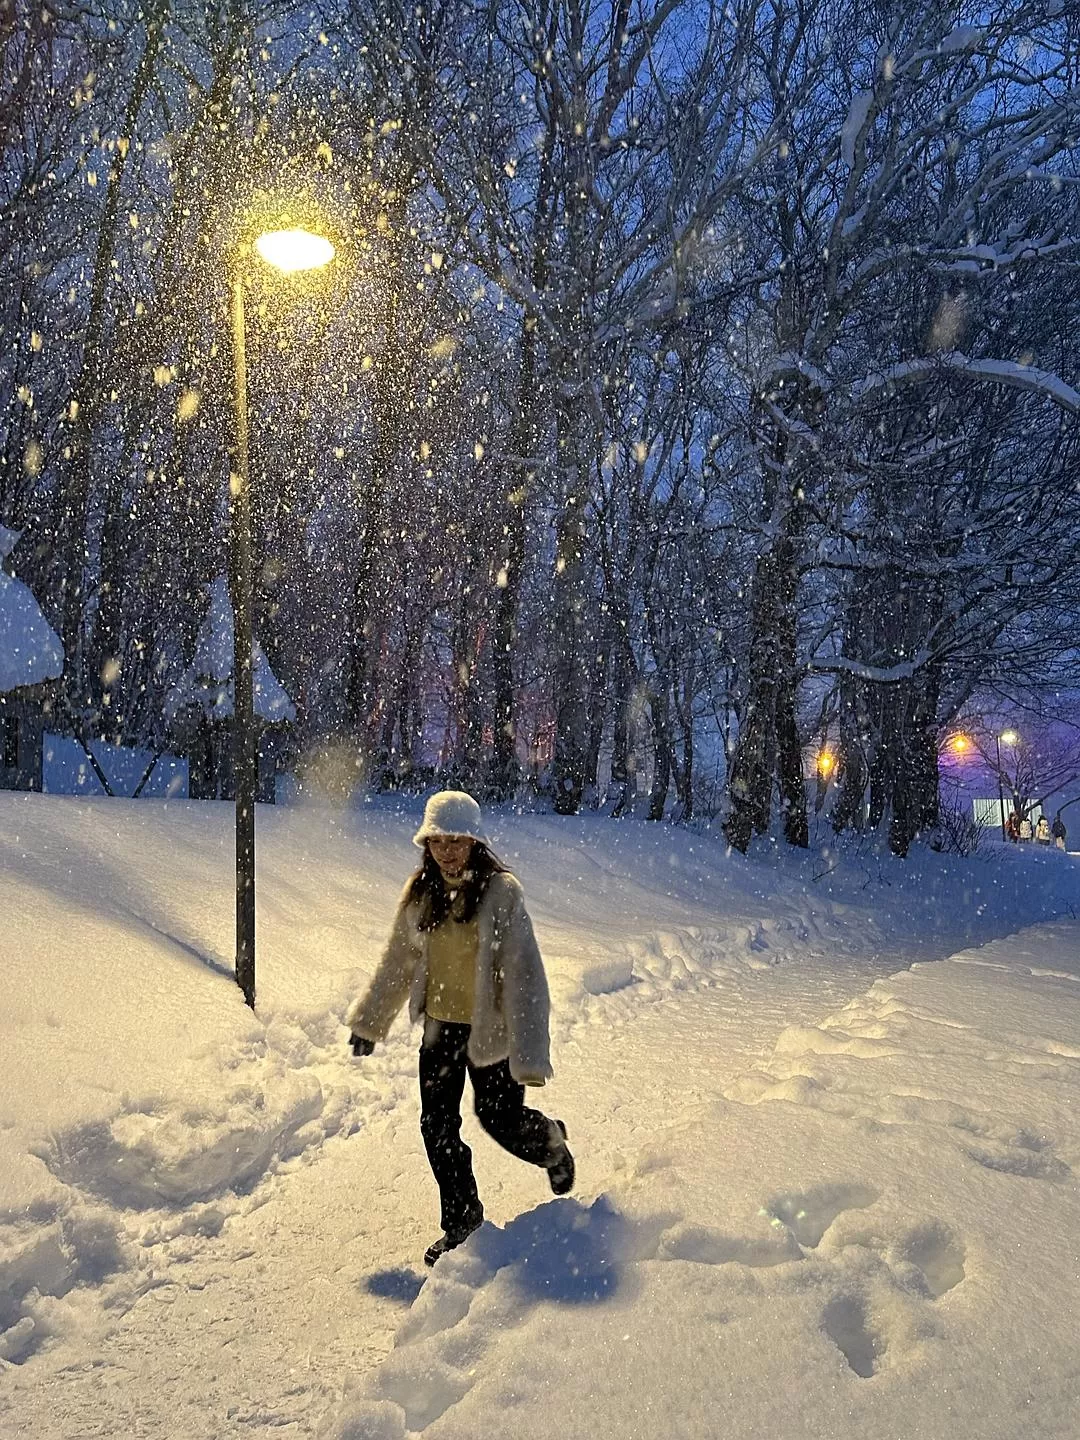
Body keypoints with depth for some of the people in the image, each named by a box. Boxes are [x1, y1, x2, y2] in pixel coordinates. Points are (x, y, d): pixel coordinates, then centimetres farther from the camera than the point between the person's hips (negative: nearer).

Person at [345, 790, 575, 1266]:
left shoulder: (501, 892, -19)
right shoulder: (421, 892, -2)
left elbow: (522, 973, -22)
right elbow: (398, 962, 10)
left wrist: (529, 1053, -26)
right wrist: (369, 1021, 15)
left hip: (490, 1030, -5)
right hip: (440, 1027, 5)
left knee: (502, 1119, 8)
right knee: (437, 1126, 8)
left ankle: (552, 1144, 43)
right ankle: (461, 1222, 29)